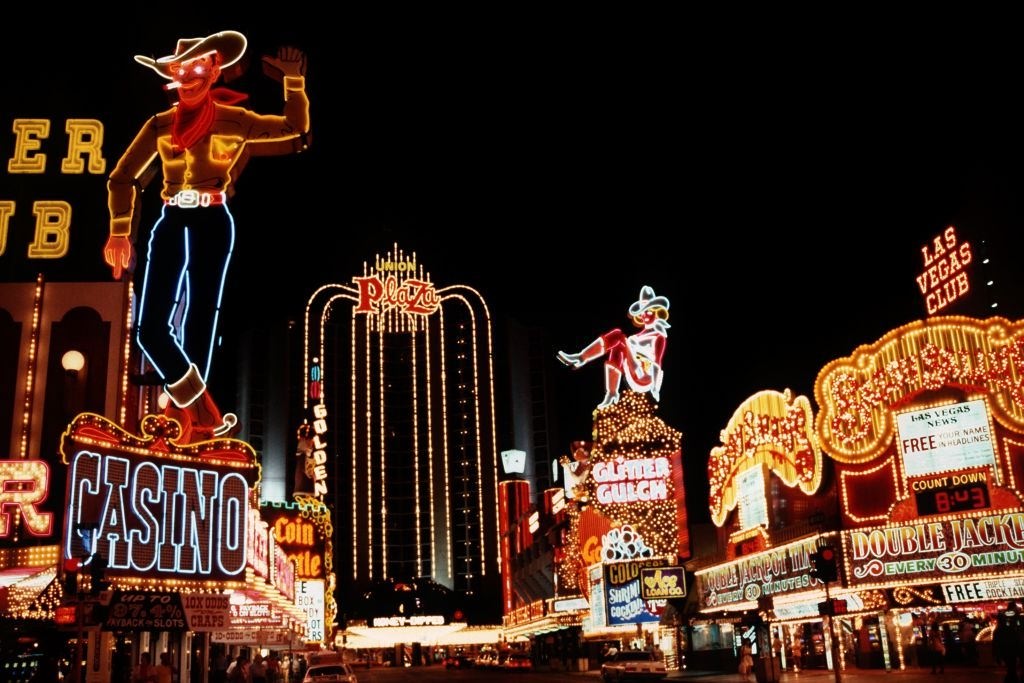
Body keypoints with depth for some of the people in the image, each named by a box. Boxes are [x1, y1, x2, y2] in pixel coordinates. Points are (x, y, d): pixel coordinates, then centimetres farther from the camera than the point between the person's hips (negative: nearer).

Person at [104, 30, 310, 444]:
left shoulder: (235, 121, 4)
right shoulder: (160, 124, 10)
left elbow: (297, 130, 7)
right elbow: (123, 178, 12)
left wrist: (294, 80, -3)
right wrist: (120, 232, 4)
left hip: (212, 225, -3)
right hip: (170, 224, 3)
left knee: (197, 326, -1)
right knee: (151, 327, -7)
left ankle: (186, 421, 9)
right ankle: (206, 417, 4)